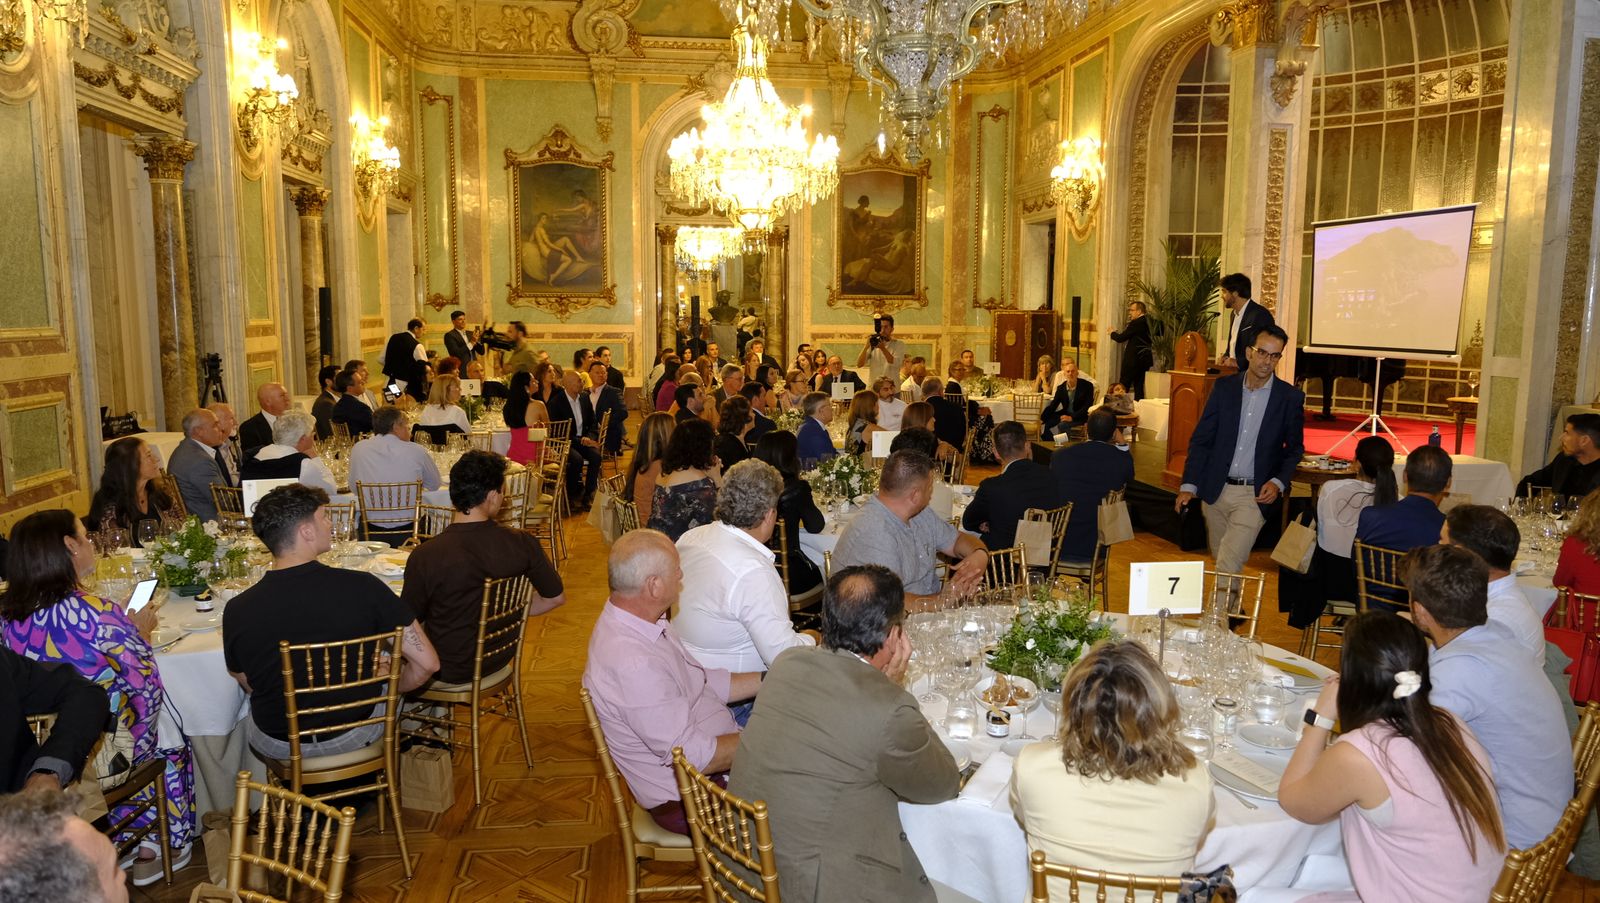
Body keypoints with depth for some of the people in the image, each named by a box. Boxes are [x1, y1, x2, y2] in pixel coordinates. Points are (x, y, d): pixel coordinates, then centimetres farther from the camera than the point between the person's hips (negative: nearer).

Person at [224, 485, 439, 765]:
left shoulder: (237, 611, -18)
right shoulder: (361, 588, -24)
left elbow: (249, 686, 0)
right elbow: (427, 663, -20)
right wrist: (394, 688, 3)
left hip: (278, 747, 1)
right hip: (356, 737, -1)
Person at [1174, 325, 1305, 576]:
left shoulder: (1291, 397, -3)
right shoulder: (1224, 387, 1)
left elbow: (1295, 448, 7)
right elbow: (1201, 439, 2)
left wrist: (1279, 483, -11)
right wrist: (1189, 485, -5)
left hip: (1254, 495, -3)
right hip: (1215, 490, 3)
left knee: (1228, 568, -12)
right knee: (1220, 561, 16)